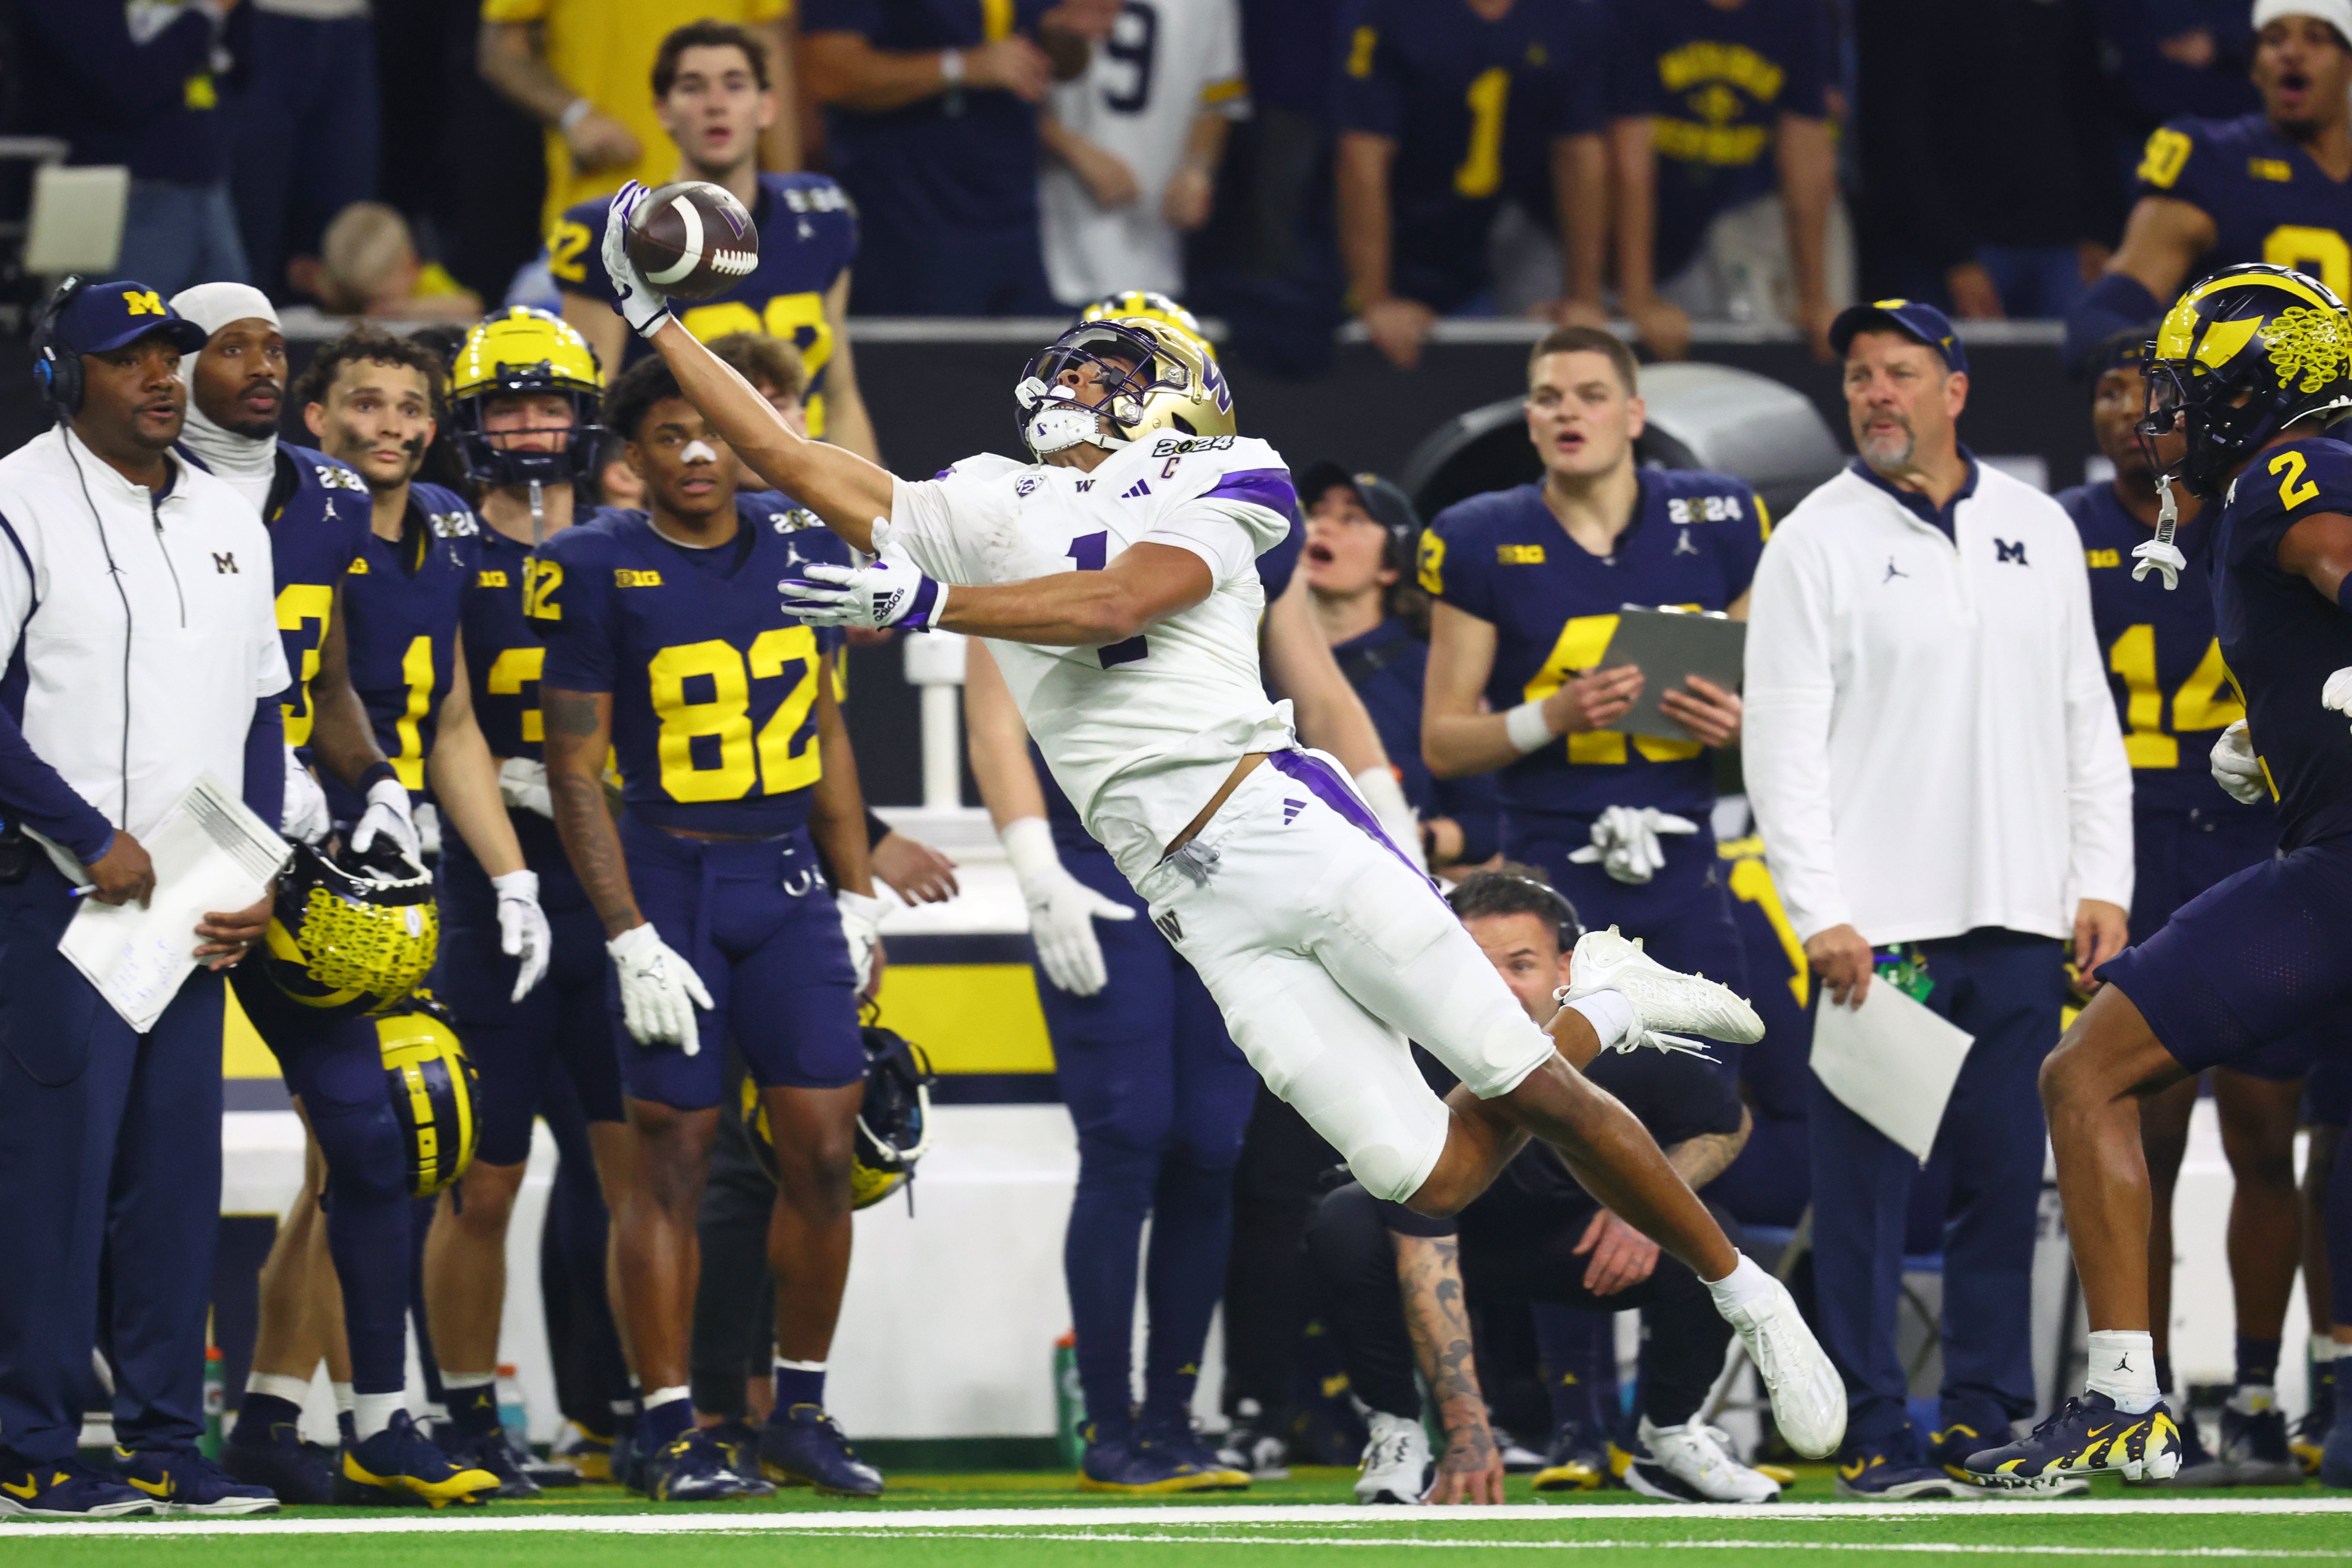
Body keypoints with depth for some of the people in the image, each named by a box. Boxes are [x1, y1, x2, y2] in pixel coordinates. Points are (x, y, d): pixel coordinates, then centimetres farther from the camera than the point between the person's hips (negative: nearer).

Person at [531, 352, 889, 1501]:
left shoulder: (794, 557, 7)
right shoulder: (598, 574, -8)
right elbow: (575, 771, -8)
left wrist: (857, 896, 12)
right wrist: (629, 940, -13)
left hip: (789, 884, 4)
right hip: (667, 882, -4)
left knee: (822, 1149, 0)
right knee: (671, 1155, -3)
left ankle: (801, 1414, 13)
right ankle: (669, 1429, 4)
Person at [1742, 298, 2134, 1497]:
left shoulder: (2038, 531, 12)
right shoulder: (1818, 542, 0)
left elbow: (2086, 718, 14)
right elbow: (1785, 743, -5)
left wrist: (2102, 882, 5)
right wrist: (1821, 914, -13)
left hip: (2019, 922, 4)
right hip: (1877, 923, -4)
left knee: (2006, 1179, 5)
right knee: (1866, 1183, -5)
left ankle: (1985, 1418, 12)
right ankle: (1873, 1432, -2)